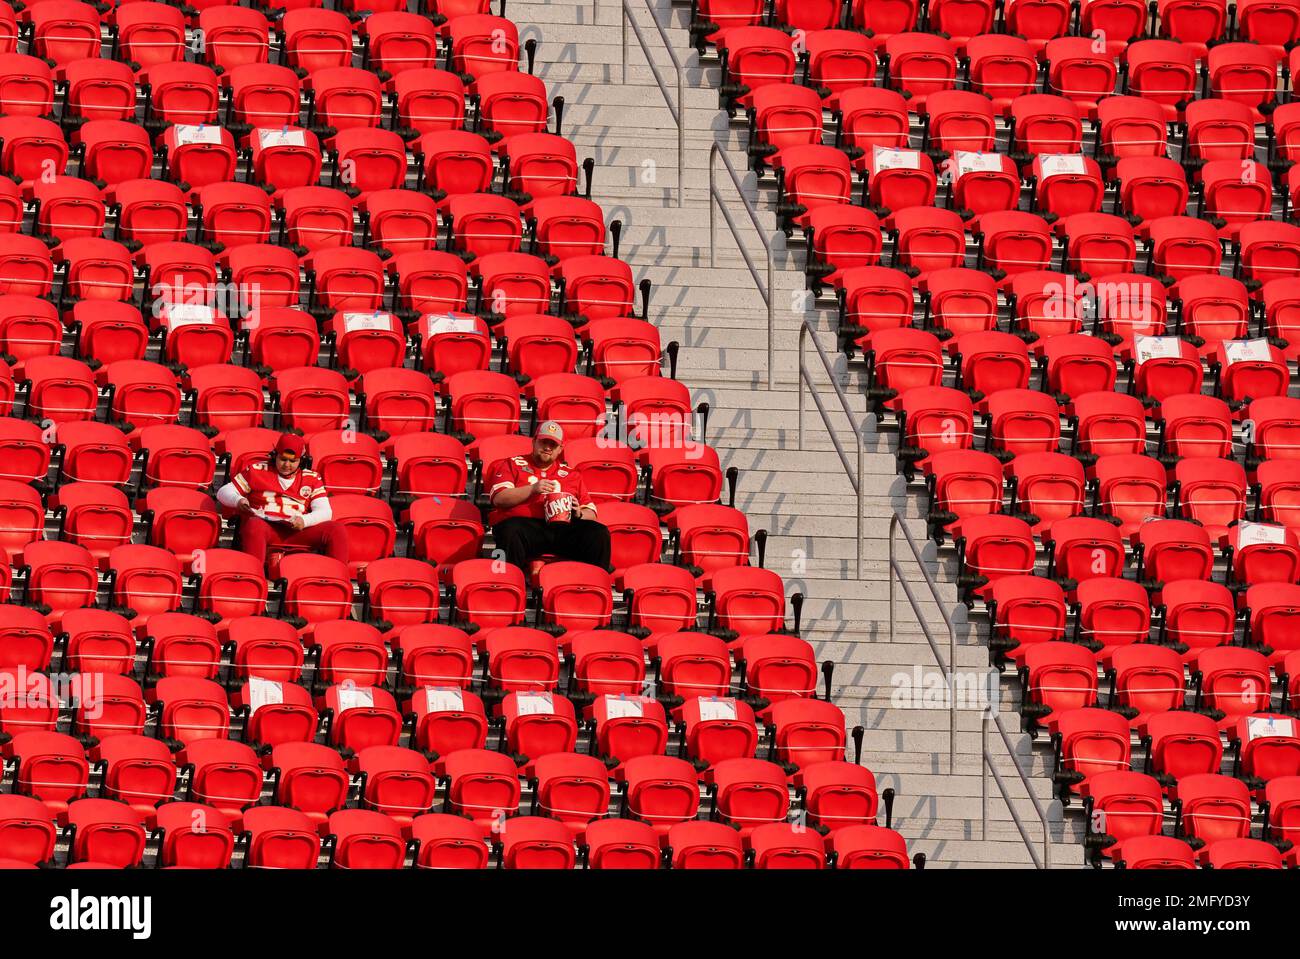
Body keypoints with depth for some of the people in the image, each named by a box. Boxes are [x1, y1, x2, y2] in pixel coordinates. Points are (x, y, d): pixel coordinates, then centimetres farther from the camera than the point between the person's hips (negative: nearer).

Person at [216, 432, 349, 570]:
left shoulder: (312, 478, 20)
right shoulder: (257, 471, 17)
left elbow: (324, 512, 10)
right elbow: (224, 492, 16)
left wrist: (304, 521, -13)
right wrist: (238, 501, -9)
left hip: (298, 533, 2)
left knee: (338, 530, -22)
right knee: (255, 525, -39)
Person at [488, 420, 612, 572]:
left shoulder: (571, 474, 28)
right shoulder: (512, 465, 20)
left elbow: (590, 513, 25)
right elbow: (499, 499, 4)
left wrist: (579, 513, 0)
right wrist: (532, 489, -7)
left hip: (563, 527, 3)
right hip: (525, 523, -3)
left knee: (599, 533, -24)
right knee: (512, 533, -39)